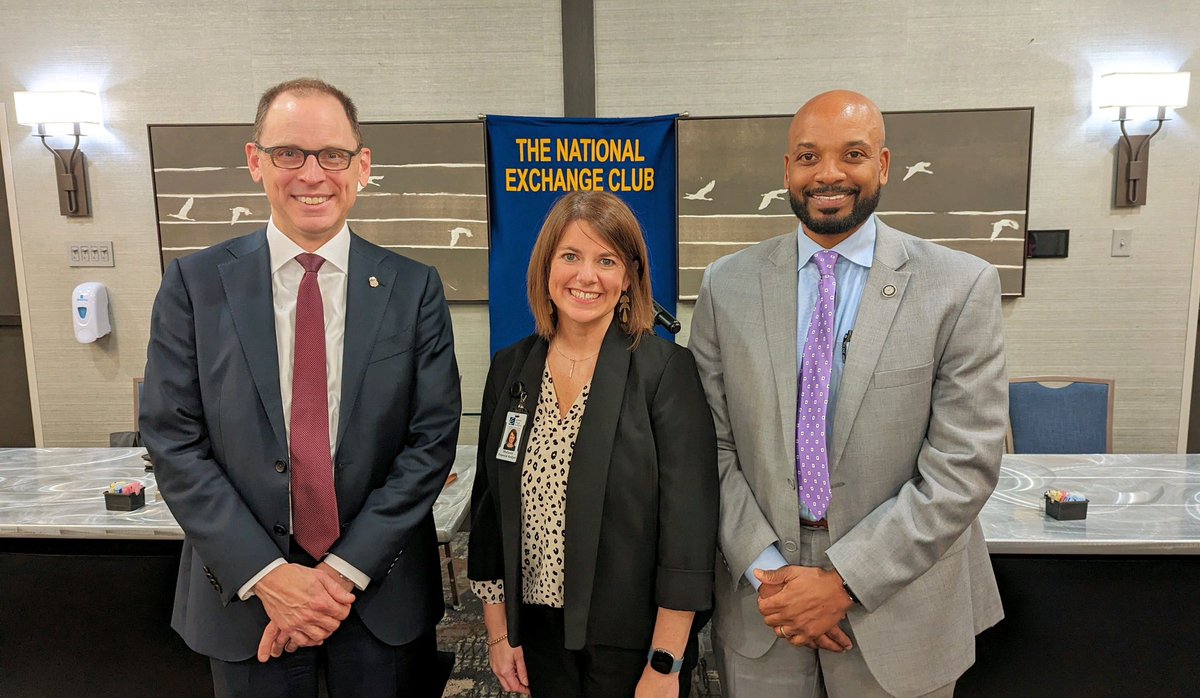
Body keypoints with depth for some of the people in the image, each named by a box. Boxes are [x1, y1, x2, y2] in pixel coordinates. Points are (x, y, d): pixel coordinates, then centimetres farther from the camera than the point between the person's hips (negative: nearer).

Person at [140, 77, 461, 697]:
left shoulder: (415, 290, -5)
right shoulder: (194, 284, -3)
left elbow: (432, 438, -7)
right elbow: (173, 442, -6)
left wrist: (345, 570, -12)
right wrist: (267, 575, -12)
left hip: (383, 592, 0)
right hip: (244, 593, 1)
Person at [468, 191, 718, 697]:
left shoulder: (666, 370, -12)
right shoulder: (510, 368, 1)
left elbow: (689, 524, -14)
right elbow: (489, 507, 6)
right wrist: (499, 631, 6)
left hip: (632, 640, -3)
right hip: (538, 632, 4)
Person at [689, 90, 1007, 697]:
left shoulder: (961, 287, -8)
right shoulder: (727, 284, -2)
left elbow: (963, 466, -11)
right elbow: (713, 444, -2)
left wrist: (845, 580, -14)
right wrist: (764, 569, -11)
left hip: (897, 609, -1)